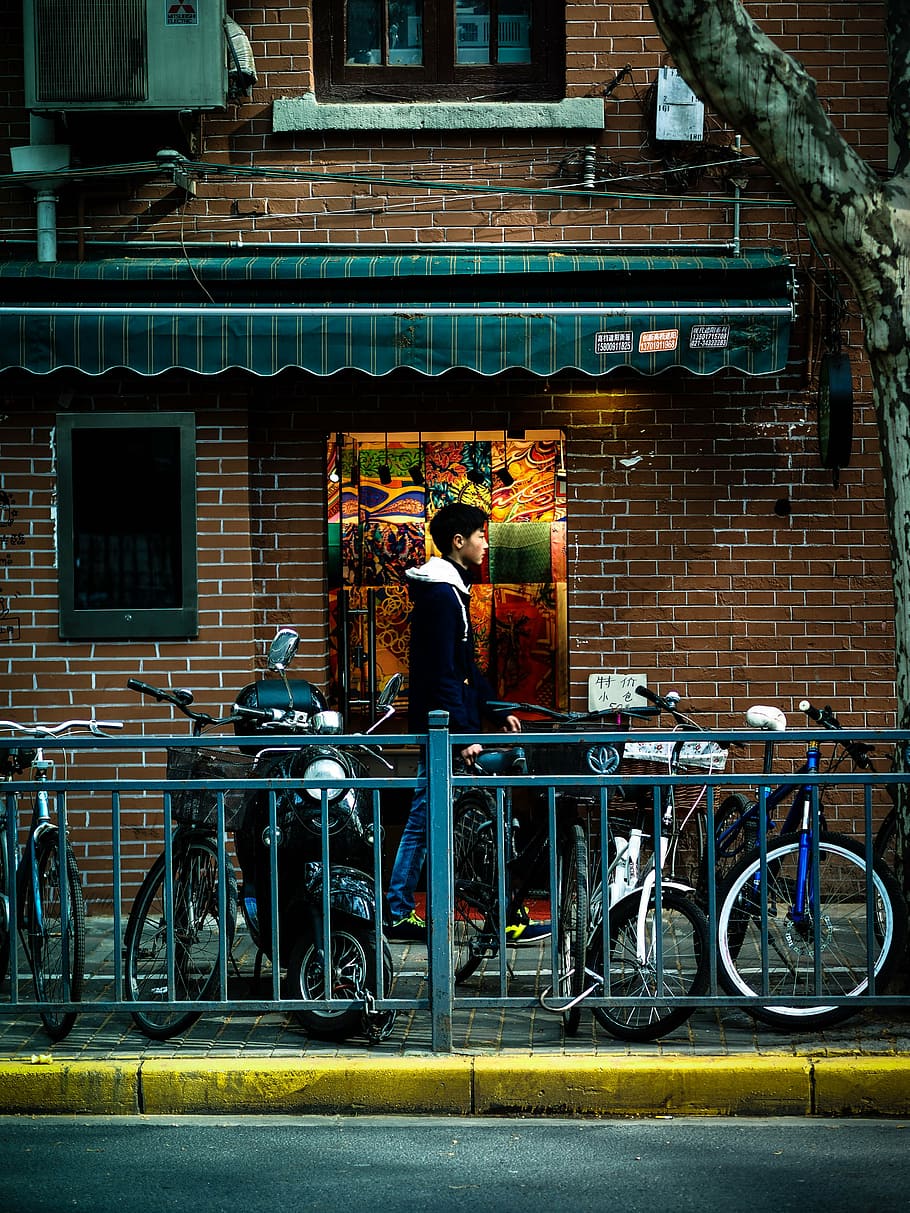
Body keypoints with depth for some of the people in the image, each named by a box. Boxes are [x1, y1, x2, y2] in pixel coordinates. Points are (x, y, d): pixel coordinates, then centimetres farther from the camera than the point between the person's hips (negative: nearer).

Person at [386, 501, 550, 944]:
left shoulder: (449, 590, 16)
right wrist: (463, 735, -24)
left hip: (434, 728, 10)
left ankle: (400, 914, 15)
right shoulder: (442, 595, -16)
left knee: (423, 818, 11)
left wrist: (497, 711, 21)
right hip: (445, 725, -10)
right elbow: (443, 674, -22)